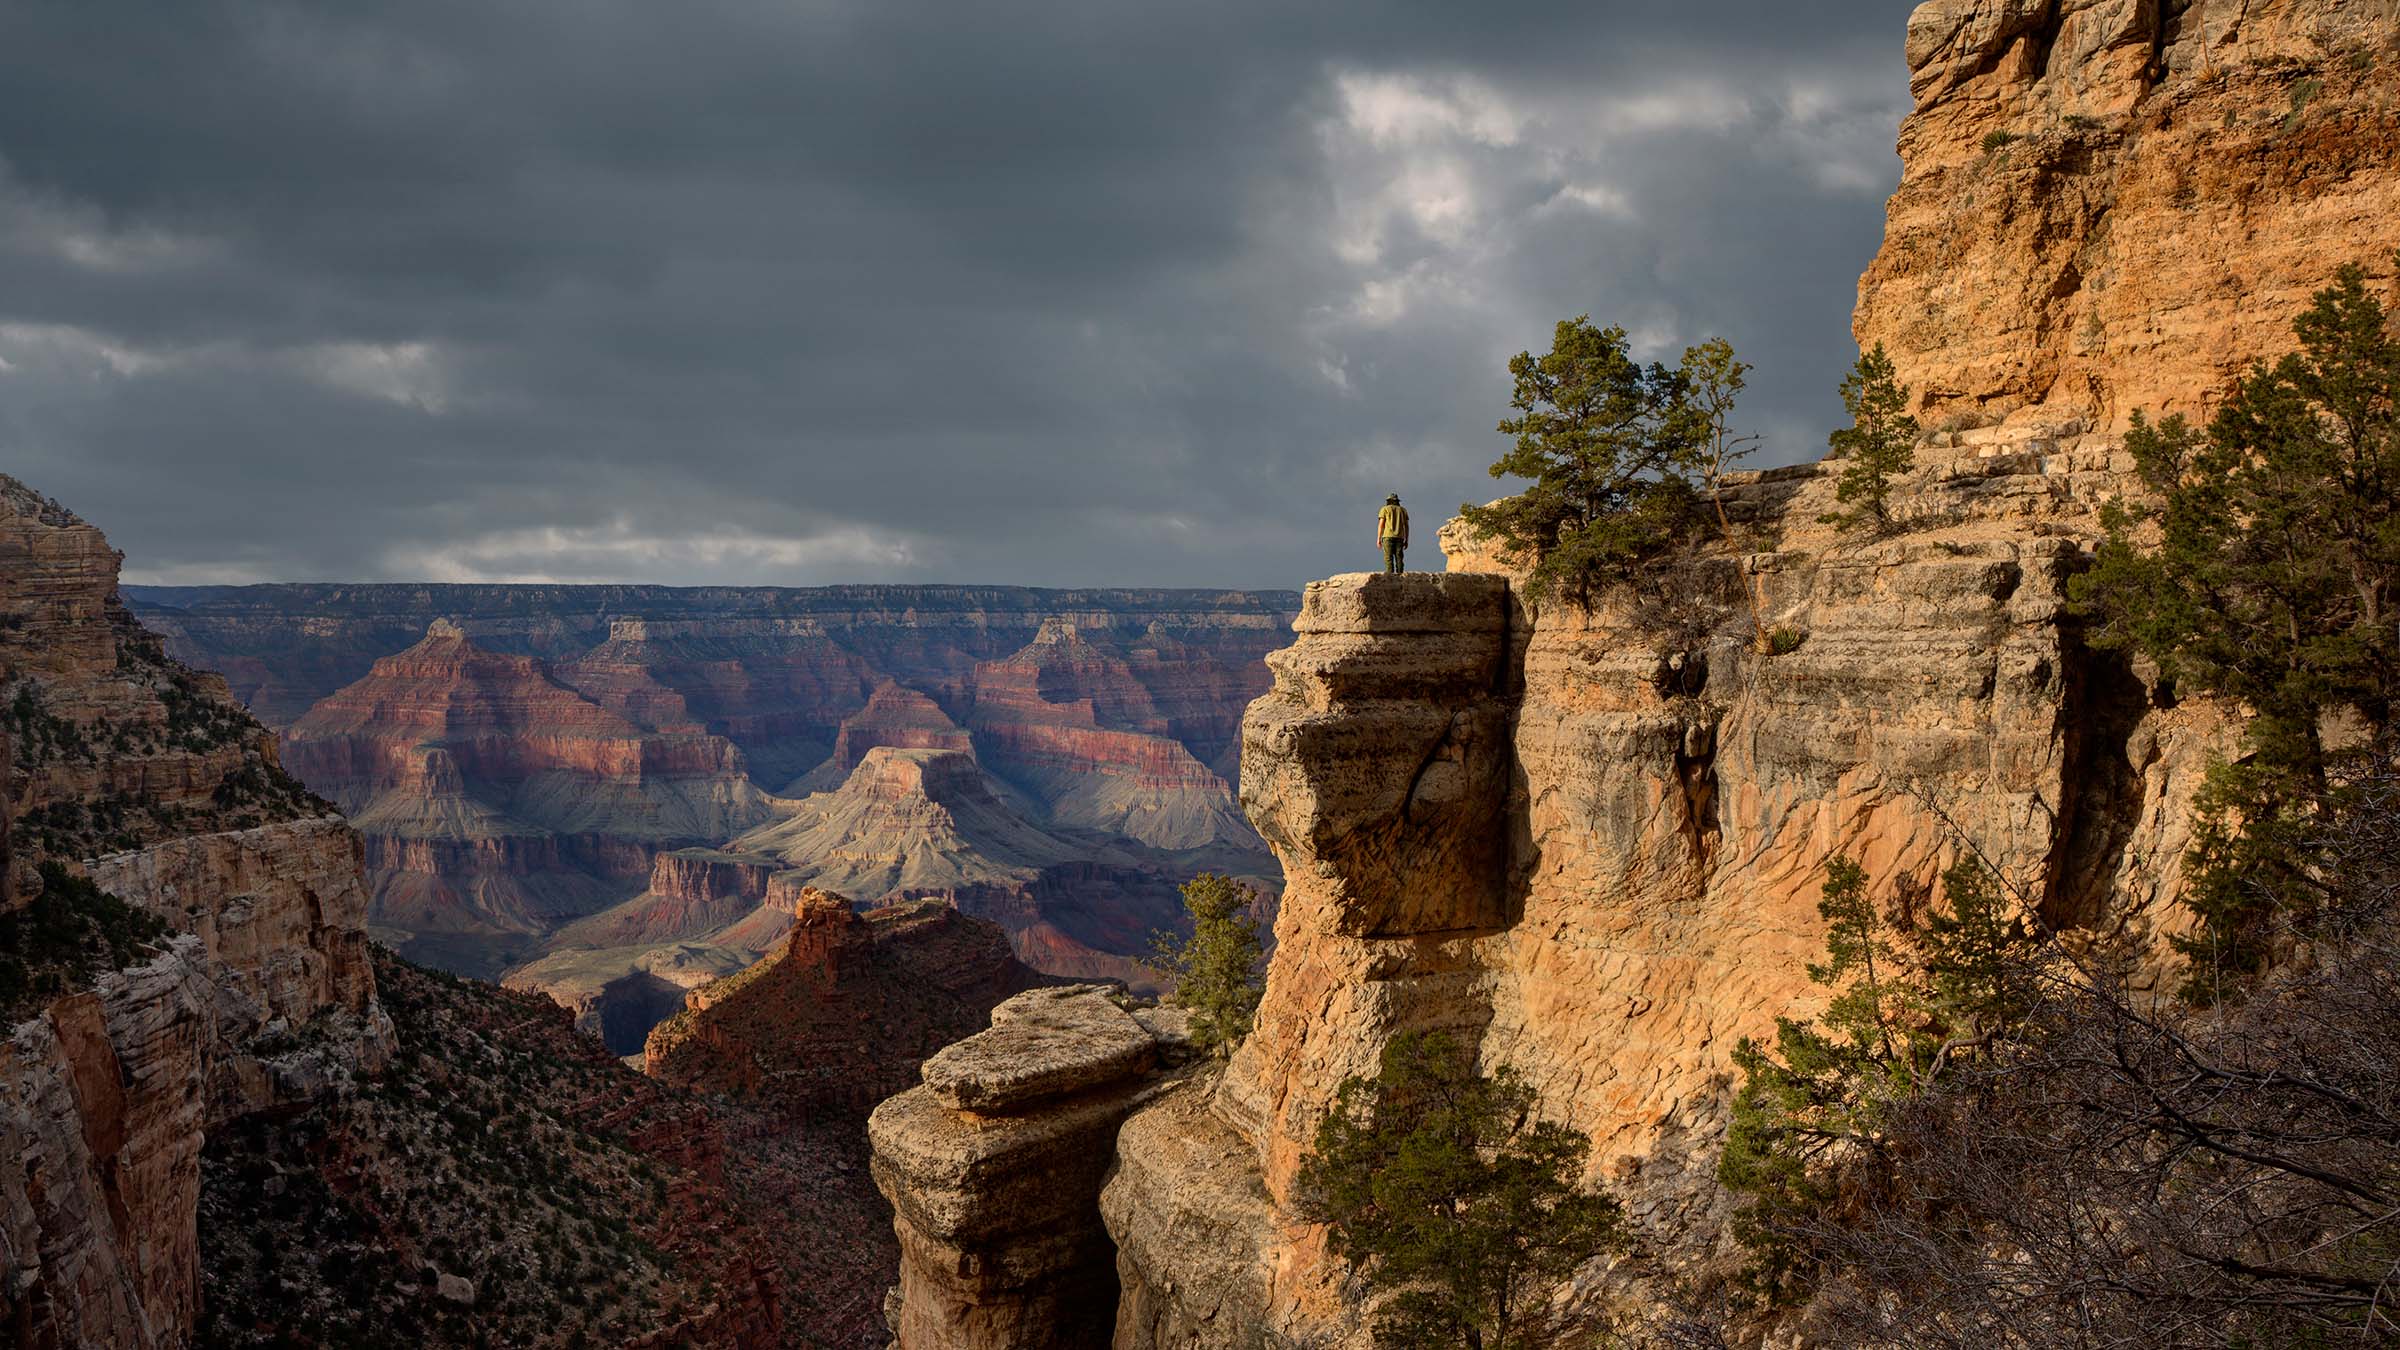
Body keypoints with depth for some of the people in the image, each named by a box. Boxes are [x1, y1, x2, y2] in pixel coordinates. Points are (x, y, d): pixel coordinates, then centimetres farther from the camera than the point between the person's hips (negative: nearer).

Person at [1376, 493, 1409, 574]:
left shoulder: (1385, 509, 5)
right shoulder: (1403, 510, 15)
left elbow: (1381, 524, -3)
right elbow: (1406, 526, 10)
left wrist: (1378, 539, -2)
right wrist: (1406, 540, 12)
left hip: (1388, 537, -3)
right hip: (1399, 537, 3)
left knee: (1388, 558, -7)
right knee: (1399, 558, 3)